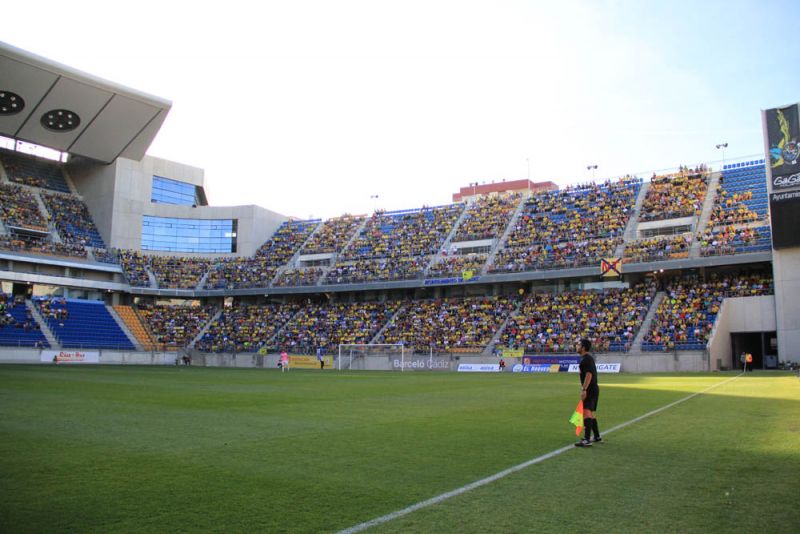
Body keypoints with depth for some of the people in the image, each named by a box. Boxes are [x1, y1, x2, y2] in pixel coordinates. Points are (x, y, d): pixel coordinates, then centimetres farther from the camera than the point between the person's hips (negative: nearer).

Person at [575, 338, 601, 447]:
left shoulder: (586, 359, -15)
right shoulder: (588, 357, 17)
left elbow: (588, 374, -24)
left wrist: (584, 390, -27)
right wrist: (584, 389, 26)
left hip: (590, 389, -11)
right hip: (593, 389, 11)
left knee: (586, 412, -18)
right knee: (590, 413, 19)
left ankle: (587, 440, -24)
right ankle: (597, 437, 29)